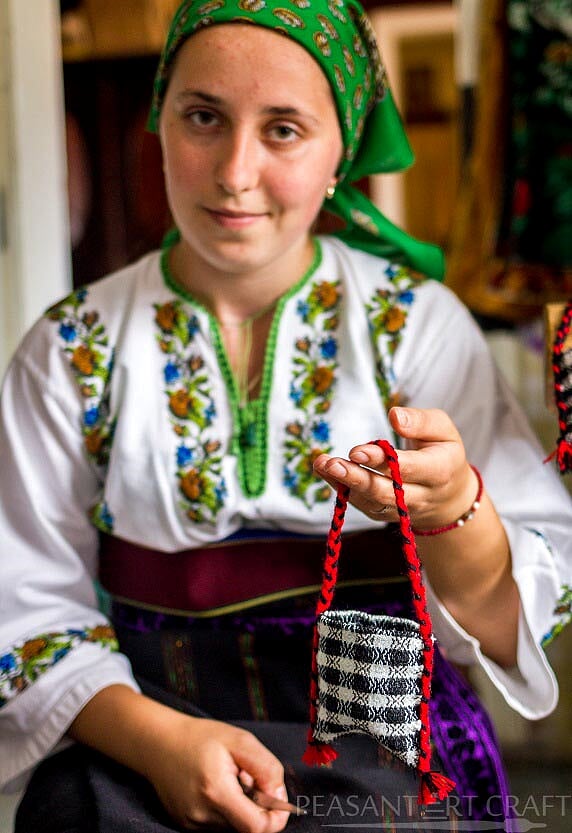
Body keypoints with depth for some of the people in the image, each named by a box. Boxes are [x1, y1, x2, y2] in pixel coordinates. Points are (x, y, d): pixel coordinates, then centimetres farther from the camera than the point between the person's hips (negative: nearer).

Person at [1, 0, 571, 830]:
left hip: (390, 748, 0)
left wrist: (449, 506, -23)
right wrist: (156, 738, -16)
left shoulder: (416, 321, 1)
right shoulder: (74, 350, 3)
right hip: (141, 746, 1)